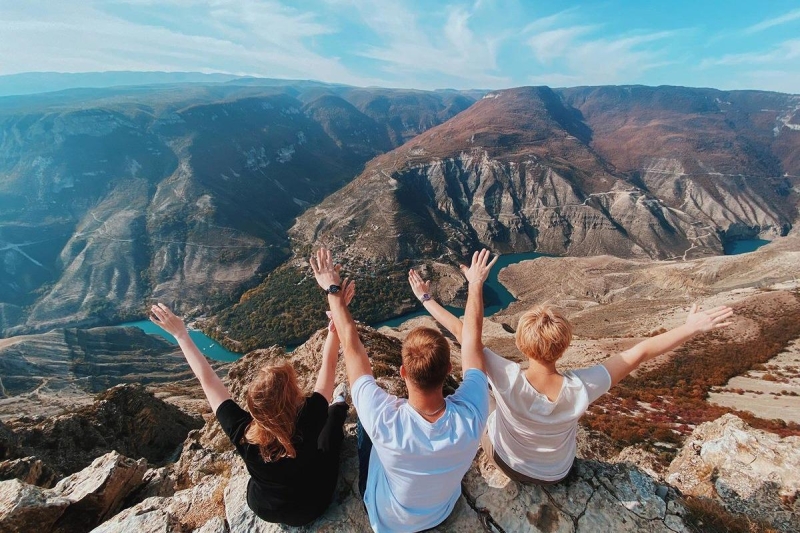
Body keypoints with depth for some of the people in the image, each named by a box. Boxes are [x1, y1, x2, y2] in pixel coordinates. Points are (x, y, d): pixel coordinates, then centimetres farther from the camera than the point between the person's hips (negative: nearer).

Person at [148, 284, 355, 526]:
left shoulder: (242, 432, -34)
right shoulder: (308, 421, -40)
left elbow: (208, 380, -23)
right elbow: (328, 365, -32)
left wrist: (181, 335, -15)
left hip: (263, 508, 2)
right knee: (334, 411, 12)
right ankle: (340, 405, 46)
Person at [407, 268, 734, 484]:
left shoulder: (507, 379, -40)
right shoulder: (581, 389, -36)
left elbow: (463, 334, -34)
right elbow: (639, 353, -26)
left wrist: (427, 299, -25)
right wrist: (691, 328, -16)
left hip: (507, 463, -1)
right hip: (557, 474, 2)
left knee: (488, 416, 26)